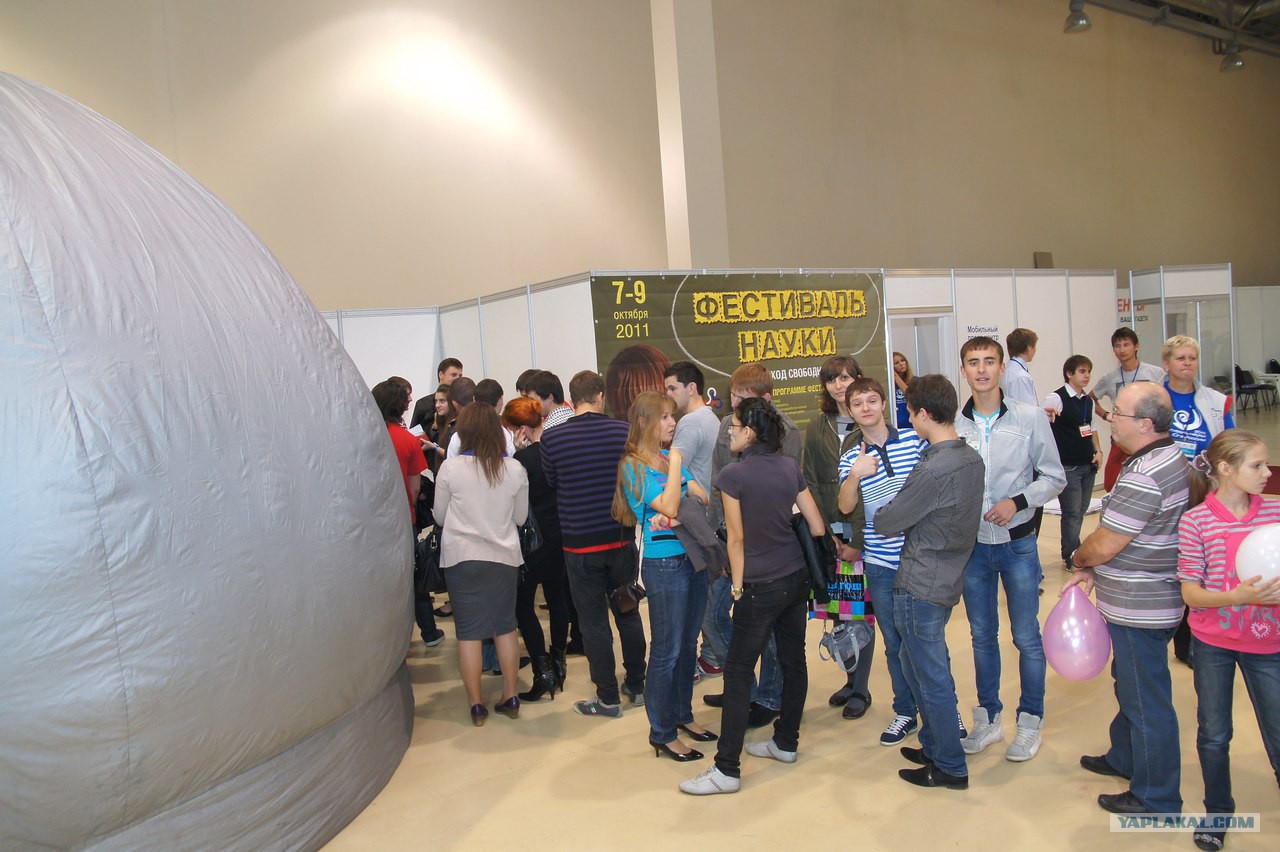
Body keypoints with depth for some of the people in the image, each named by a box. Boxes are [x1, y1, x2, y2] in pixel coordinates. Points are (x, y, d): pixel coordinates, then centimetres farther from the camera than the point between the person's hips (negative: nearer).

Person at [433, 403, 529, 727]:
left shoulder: (451, 468, -10)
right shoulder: (514, 469, -5)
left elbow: (440, 516, 2)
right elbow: (520, 517, 6)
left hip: (461, 557, -2)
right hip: (504, 555, 2)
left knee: (468, 630, 6)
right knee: (505, 626, 14)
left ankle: (476, 705, 12)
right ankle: (510, 697, 21)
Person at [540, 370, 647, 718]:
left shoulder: (551, 438, -10)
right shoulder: (623, 431, -7)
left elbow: (551, 483, 5)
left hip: (580, 543, -2)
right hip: (621, 538, 2)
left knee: (594, 622, 8)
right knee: (628, 613, 18)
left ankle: (608, 698, 17)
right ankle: (637, 686, 30)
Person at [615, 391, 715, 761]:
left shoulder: (671, 457, 9)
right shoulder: (634, 465, -11)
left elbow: (703, 498, 2)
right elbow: (669, 506, -21)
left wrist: (674, 514, -15)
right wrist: (675, 463, -13)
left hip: (692, 558, 7)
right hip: (663, 564, -7)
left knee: (688, 643, 17)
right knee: (666, 651, 2)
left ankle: (682, 714, 33)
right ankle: (662, 734, 14)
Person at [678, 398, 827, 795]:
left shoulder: (733, 475, -14)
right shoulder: (790, 468, 3)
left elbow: (736, 538, -10)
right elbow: (817, 527, 4)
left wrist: (738, 587, 1)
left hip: (761, 587, -7)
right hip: (797, 577, 7)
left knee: (738, 672, -1)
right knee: (793, 660, 16)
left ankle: (727, 770, 3)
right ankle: (786, 742, 32)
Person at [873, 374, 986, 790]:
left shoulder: (933, 469, -25)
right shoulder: (972, 458, 3)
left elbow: (885, 523, -16)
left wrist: (881, 513, 4)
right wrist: (902, 508, 5)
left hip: (920, 585, -9)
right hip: (947, 579, 9)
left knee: (932, 676, 5)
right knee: (914, 661, 23)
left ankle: (950, 767, 19)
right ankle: (934, 744, 35)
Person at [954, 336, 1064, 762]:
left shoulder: (1030, 416, -6)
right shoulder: (952, 424, -3)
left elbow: (1054, 477, -2)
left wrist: (1018, 501, -16)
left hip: (1018, 542, -2)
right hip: (972, 544, 2)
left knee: (1026, 637, 7)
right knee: (982, 635, 14)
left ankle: (1030, 720, 25)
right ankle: (988, 717, 29)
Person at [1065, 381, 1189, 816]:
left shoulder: (1143, 477, -28)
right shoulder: (1170, 457, 6)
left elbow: (1102, 546, -23)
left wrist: (1079, 559, -1)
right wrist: (1092, 568, 7)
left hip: (1138, 610, -11)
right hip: (1150, 601, 11)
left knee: (1147, 701, 4)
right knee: (1130, 685, 26)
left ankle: (1155, 798, 20)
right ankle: (1124, 758, 44)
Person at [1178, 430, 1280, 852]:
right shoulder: (1195, 521, -12)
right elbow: (1190, 593, -11)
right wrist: (1239, 596, -27)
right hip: (1213, 642, -1)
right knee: (1214, 734, 13)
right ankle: (1217, 813, 34)